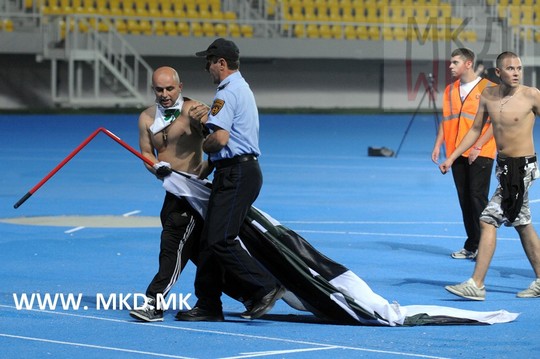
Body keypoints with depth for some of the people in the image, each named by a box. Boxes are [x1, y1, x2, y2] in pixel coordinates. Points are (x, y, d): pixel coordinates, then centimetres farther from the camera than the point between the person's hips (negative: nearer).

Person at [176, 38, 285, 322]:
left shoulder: (227, 93, -13)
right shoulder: (242, 89, 22)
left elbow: (220, 138, -24)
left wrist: (204, 145, -3)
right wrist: (204, 171, 22)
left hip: (236, 175, -11)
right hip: (239, 171, 11)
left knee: (221, 242, -14)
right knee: (209, 240, 11)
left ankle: (266, 288, -12)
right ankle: (208, 306, 13)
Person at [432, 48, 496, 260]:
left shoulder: (487, 88, -6)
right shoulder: (450, 90, 13)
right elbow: (446, 119, 16)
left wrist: (478, 147, -16)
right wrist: (438, 144, 4)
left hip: (480, 153, -6)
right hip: (457, 154, 6)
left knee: (478, 197, -10)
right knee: (465, 200, 7)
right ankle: (471, 246, 12)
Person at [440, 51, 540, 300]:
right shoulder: (488, 95, 4)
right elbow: (476, 130, 13)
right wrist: (451, 158, 8)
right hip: (503, 165, 7)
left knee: (488, 220, -13)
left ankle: (476, 285, -11)